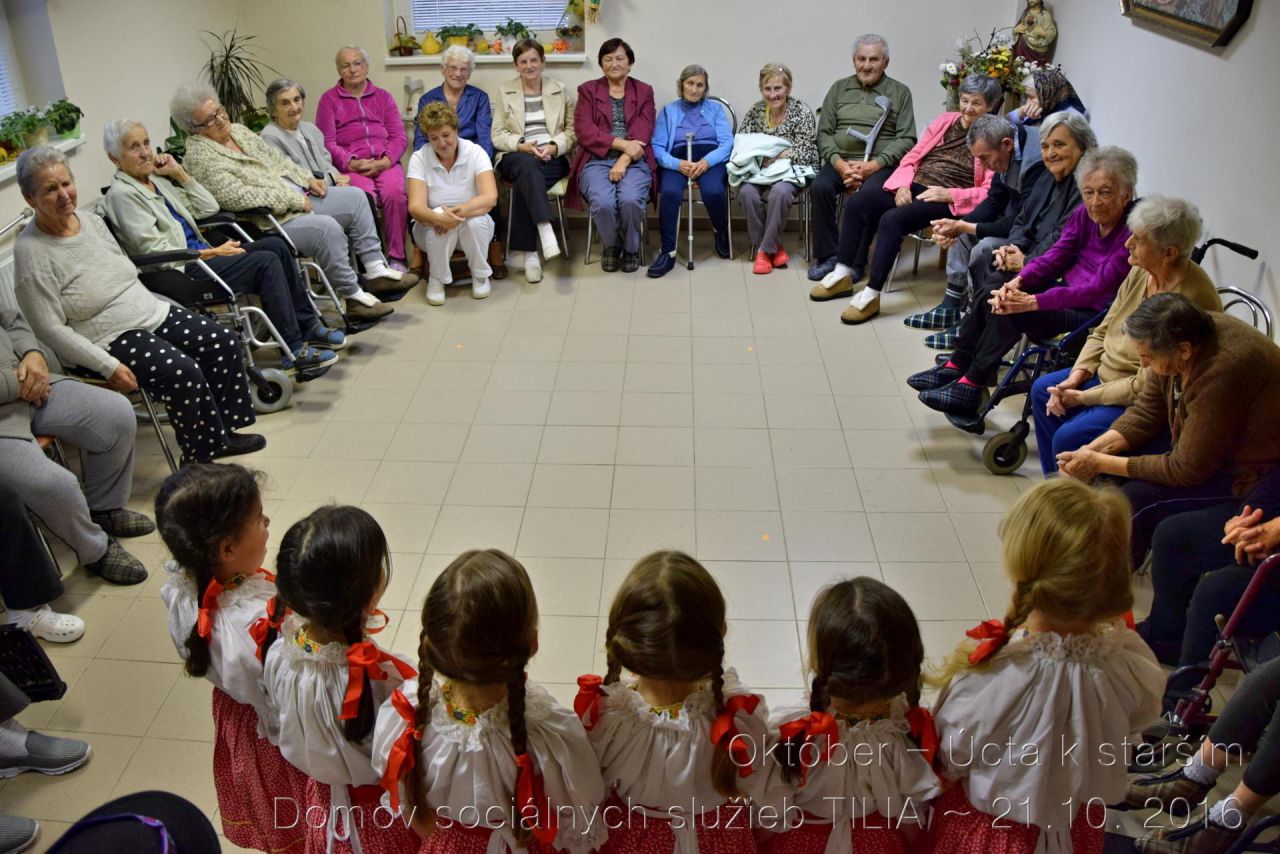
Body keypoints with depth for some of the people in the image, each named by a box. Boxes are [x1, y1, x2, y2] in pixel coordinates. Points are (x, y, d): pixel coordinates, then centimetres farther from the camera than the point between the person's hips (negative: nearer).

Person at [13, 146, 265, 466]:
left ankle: (223, 431, 6)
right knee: (183, 372, -28)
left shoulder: (92, 221, 8)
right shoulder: (31, 252, -15)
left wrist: (158, 306, 8)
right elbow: (50, 329, -18)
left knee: (224, 341, -7)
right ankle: (203, 460, -10)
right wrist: (108, 367, -23)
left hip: (150, 314, 8)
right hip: (107, 339, -8)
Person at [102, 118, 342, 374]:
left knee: (275, 245, -9)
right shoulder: (122, 194, -9)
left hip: (200, 255, 8)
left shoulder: (156, 180, 17)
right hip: (180, 273, -8)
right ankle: (293, 350, -21)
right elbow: (155, 251, -16)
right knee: (267, 262, -22)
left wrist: (178, 172, 9)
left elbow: (208, 208, 17)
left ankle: (308, 325, -5)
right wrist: (213, 252, -13)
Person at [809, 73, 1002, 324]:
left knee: (892, 219, -32)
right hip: (914, 187, 6)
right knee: (856, 202, -15)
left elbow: (989, 192, -8)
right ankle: (843, 275, -8)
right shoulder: (944, 121, 17)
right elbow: (911, 157, 16)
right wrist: (902, 185, -3)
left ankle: (872, 294, -27)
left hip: (945, 201, -6)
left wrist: (949, 194, -19)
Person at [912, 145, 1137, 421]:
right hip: (1067, 291, 8)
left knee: (1012, 312, -24)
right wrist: (1018, 282, -20)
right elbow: (1054, 256, 0)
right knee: (994, 298, -9)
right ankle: (955, 368, -1)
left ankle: (969, 389, -15)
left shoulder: (1133, 232, -21)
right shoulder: (1085, 214, 1)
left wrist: (1032, 302, -32)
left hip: (1094, 313, -7)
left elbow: (1097, 290, -26)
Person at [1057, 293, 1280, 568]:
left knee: (1138, 498, -21)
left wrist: (1101, 463, -22)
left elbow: (1186, 470, -26)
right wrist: (1096, 449, -14)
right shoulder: (1183, 338, -12)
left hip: (1248, 471, -9)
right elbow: (1146, 412, 0)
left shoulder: (1221, 373, -35)